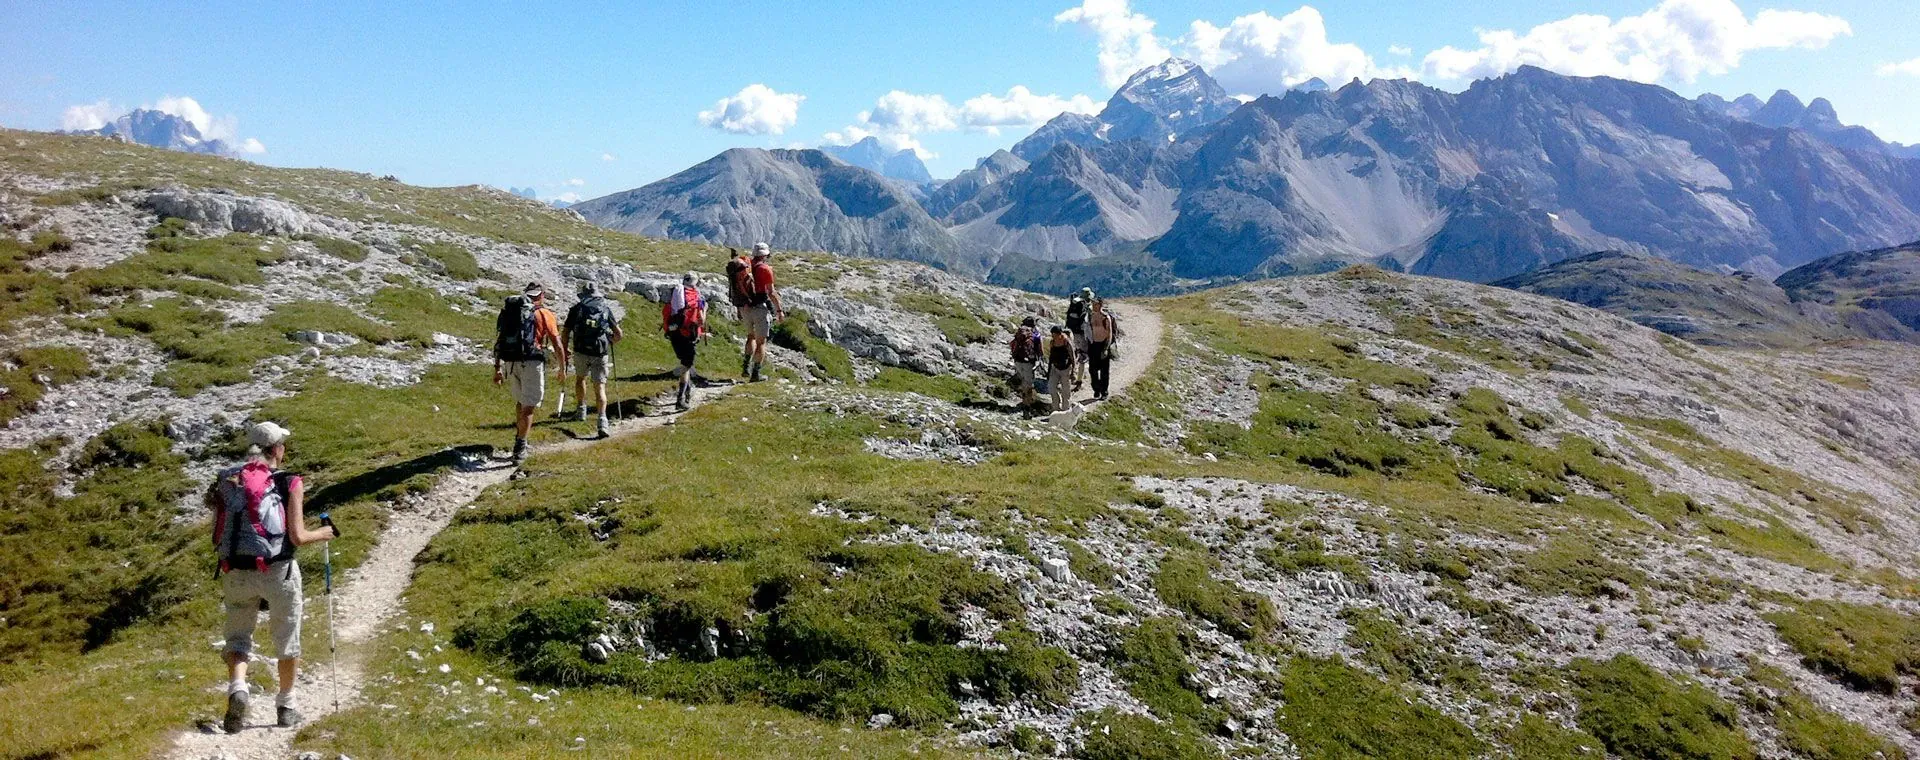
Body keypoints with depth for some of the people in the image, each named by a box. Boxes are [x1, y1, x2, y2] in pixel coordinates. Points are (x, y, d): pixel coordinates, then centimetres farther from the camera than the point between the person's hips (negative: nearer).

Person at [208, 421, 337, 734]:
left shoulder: (227, 479, 6)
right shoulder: (288, 483, -6)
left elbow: (221, 528, 7)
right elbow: (297, 537, -10)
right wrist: (325, 534, 9)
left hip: (236, 573, 3)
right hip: (277, 572, -3)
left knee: (237, 637, 17)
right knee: (287, 641, 16)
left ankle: (237, 688, -10)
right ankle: (286, 707, 26)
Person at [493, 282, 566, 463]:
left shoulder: (508, 311, 16)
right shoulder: (544, 314, 3)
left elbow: (498, 343, 14)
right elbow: (557, 344, 3)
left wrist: (497, 369, 18)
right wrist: (562, 368, 14)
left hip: (509, 363, 5)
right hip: (531, 362, -5)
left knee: (520, 401, 24)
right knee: (529, 406, 1)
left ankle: (520, 440, 32)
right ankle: (520, 448, -6)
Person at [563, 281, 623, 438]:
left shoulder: (576, 308, 5)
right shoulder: (606, 308, 8)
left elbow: (565, 333, 3)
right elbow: (619, 335, 7)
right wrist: (610, 342, 28)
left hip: (581, 351, 0)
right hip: (601, 354, 0)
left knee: (580, 378, 28)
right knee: (600, 387, 1)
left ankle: (581, 410, 34)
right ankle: (602, 419, -15)